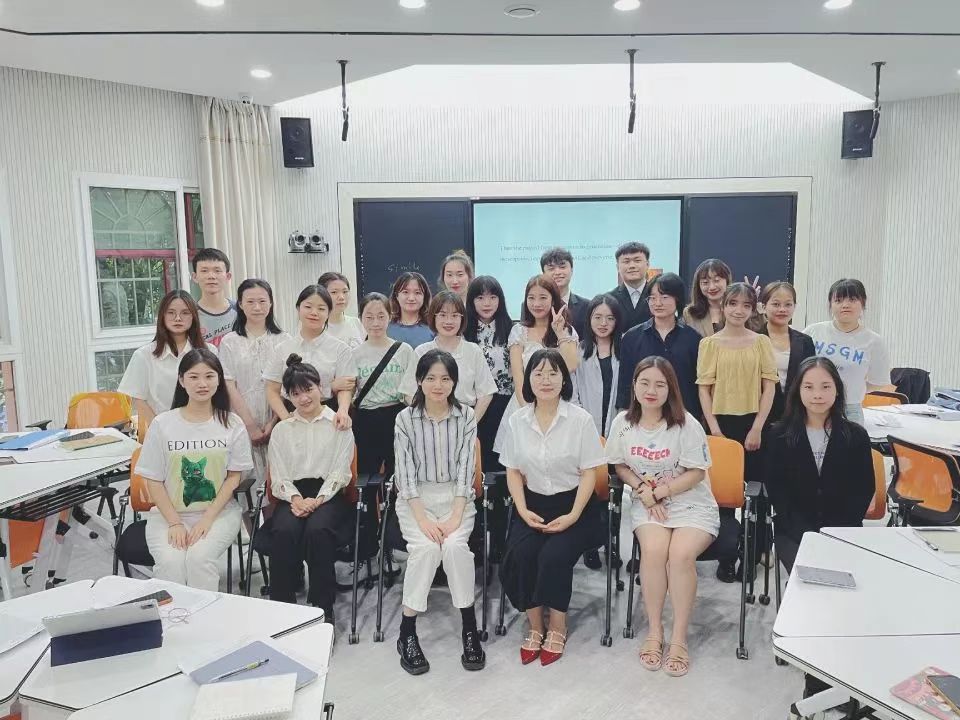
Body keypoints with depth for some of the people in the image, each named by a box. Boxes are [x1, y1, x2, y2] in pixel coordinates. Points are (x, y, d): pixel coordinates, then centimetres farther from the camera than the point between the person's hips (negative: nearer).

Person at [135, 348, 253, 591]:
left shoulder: (232, 424, 1)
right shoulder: (162, 424, 0)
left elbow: (234, 477, 1)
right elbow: (153, 481, 1)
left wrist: (207, 518, -11)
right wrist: (174, 523, -10)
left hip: (219, 512, 0)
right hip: (168, 513, 1)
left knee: (200, 557, -27)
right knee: (170, 561, -26)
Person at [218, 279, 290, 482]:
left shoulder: (283, 340, 5)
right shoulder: (229, 342, 5)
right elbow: (229, 387, 0)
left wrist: (274, 423, -7)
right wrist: (251, 425, -8)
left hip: (277, 422, 0)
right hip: (243, 423, 0)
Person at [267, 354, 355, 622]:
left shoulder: (339, 425, 9)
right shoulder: (282, 430, 17)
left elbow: (340, 472, 1)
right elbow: (278, 476, 8)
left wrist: (317, 501, -14)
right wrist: (296, 499, -12)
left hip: (328, 494, -2)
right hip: (292, 495, 2)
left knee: (317, 531, -33)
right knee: (284, 533, -31)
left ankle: (323, 609, -22)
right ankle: (280, 607, -20)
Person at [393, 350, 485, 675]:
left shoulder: (466, 416, -3)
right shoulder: (405, 419, -4)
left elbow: (465, 470, -5)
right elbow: (406, 473, -7)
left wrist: (456, 516, -16)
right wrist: (423, 519, -17)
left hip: (456, 496, 1)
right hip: (416, 499, 0)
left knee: (455, 545, -28)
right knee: (425, 547, -28)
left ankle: (470, 628, -11)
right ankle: (407, 633, -13)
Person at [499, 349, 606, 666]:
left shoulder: (580, 419, -8)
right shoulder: (517, 420, 2)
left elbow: (589, 473, -5)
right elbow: (513, 471, 6)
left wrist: (573, 516, -14)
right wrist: (523, 510, -8)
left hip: (572, 504, -2)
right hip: (533, 504, 3)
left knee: (554, 555, -26)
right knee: (520, 554, -23)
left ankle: (557, 628, -1)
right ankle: (535, 626, -1)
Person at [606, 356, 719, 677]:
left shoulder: (686, 424, -11)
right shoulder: (623, 422, -2)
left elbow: (697, 472, -9)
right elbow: (620, 465, 9)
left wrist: (660, 491, -15)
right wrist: (642, 488, -9)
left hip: (692, 504, -1)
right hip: (648, 505, 2)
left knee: (681, 554, -29)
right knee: (653, 550, -28)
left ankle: (679, 639, -13)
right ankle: (655, 631, -10)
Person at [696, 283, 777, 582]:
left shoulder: (761, 342, 5)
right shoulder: (710, 343, 3)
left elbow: (769, 386, 2)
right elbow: (704, 388, 1)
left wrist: (757, 428, -5)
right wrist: (714, 428, -7)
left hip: (753, 423, 1)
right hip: (721, 422, -1)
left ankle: (753, 553, 18)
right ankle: (725, 556, 15)